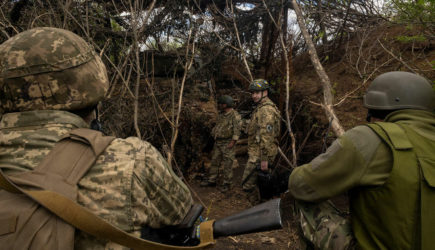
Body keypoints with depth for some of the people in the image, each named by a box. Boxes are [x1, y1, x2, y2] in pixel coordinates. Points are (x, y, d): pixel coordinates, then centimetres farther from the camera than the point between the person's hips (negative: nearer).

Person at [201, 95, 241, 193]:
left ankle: (227, 183, 9)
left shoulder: (235, 115, -13)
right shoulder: (221, 114, 12)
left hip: (227, 143, -8)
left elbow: (237, 130, -16)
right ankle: (211, 180, 24)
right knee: (214, 162, 13)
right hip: (218, 142, 8)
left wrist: (232, 142, -19)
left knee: (227, 164, -2)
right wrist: (214, 135, 15)